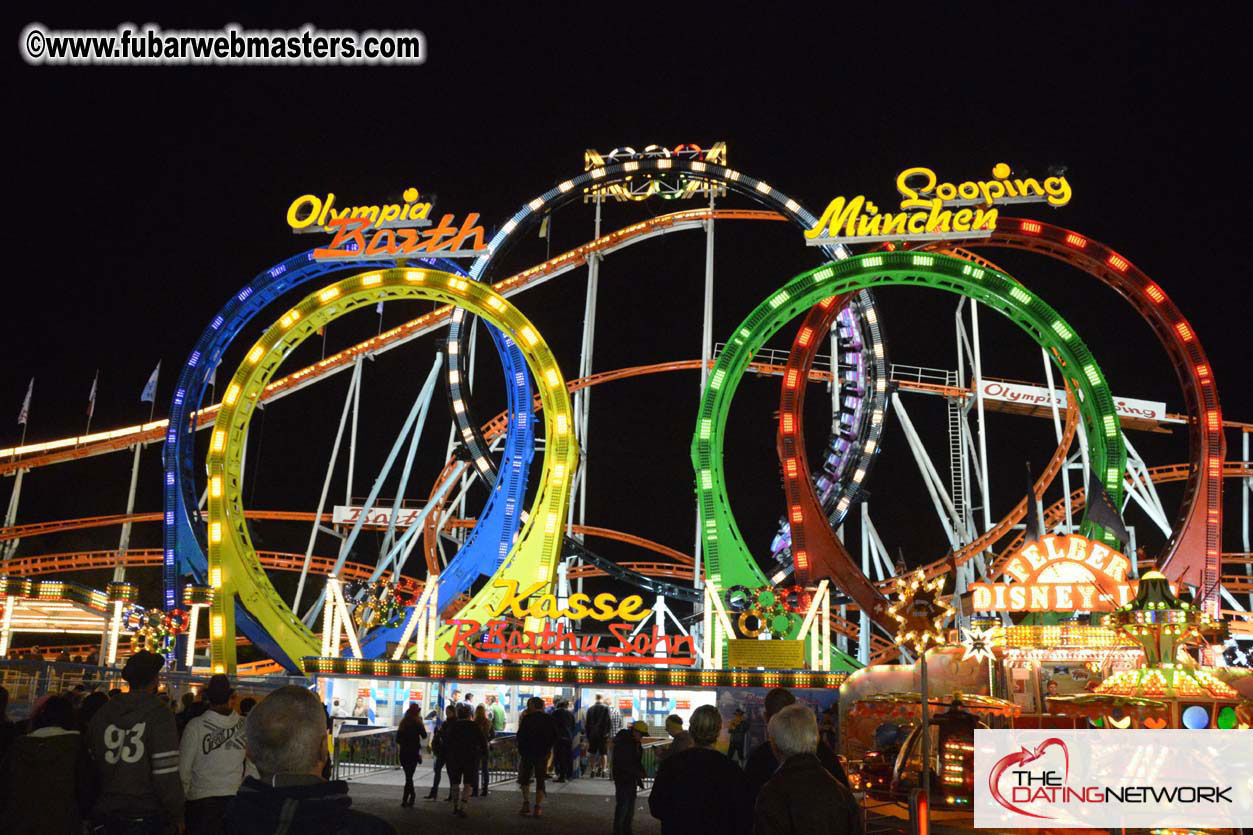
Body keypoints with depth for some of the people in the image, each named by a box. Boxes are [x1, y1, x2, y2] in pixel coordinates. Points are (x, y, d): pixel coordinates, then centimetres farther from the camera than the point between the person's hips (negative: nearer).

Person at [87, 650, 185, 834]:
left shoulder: (101, 715, 4)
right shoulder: (159, 715, -12)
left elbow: (91, 765, 10)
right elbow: (167, 774, -17)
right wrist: (177, 816, -7)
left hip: (108, 816, 5)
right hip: (147, 817, -5)